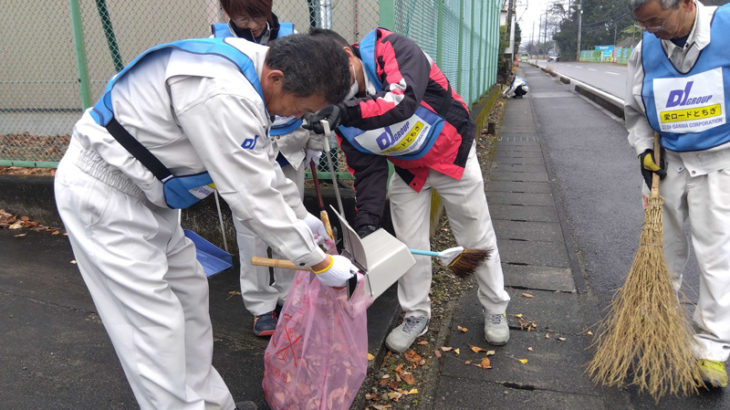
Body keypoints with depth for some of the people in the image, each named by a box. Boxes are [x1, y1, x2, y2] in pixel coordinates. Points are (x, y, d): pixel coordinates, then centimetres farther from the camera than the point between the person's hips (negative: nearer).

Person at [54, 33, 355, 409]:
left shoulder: (248, 65, -1)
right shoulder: (223, 95, -32)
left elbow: (263, 163, 13)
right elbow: (251, 195, -26)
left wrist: (300, 215, 22)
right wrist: (319, 262, -15)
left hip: (141, 193, 10)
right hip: (101, 194, -10)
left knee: (190, 295, 15)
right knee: (157, 326, -5)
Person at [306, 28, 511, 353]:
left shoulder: (392, 51, -30)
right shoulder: (341, 111, -15)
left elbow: (404, 101, -51)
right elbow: (368, 170, -13)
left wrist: (346, 112, -60)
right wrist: (366, 221, -24)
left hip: (453, 156, -4)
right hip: (408, 171, 4)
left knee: (478, 239, 10)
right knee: (409, 244, 6)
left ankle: (495, 309, 31)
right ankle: (416, 315, 28)